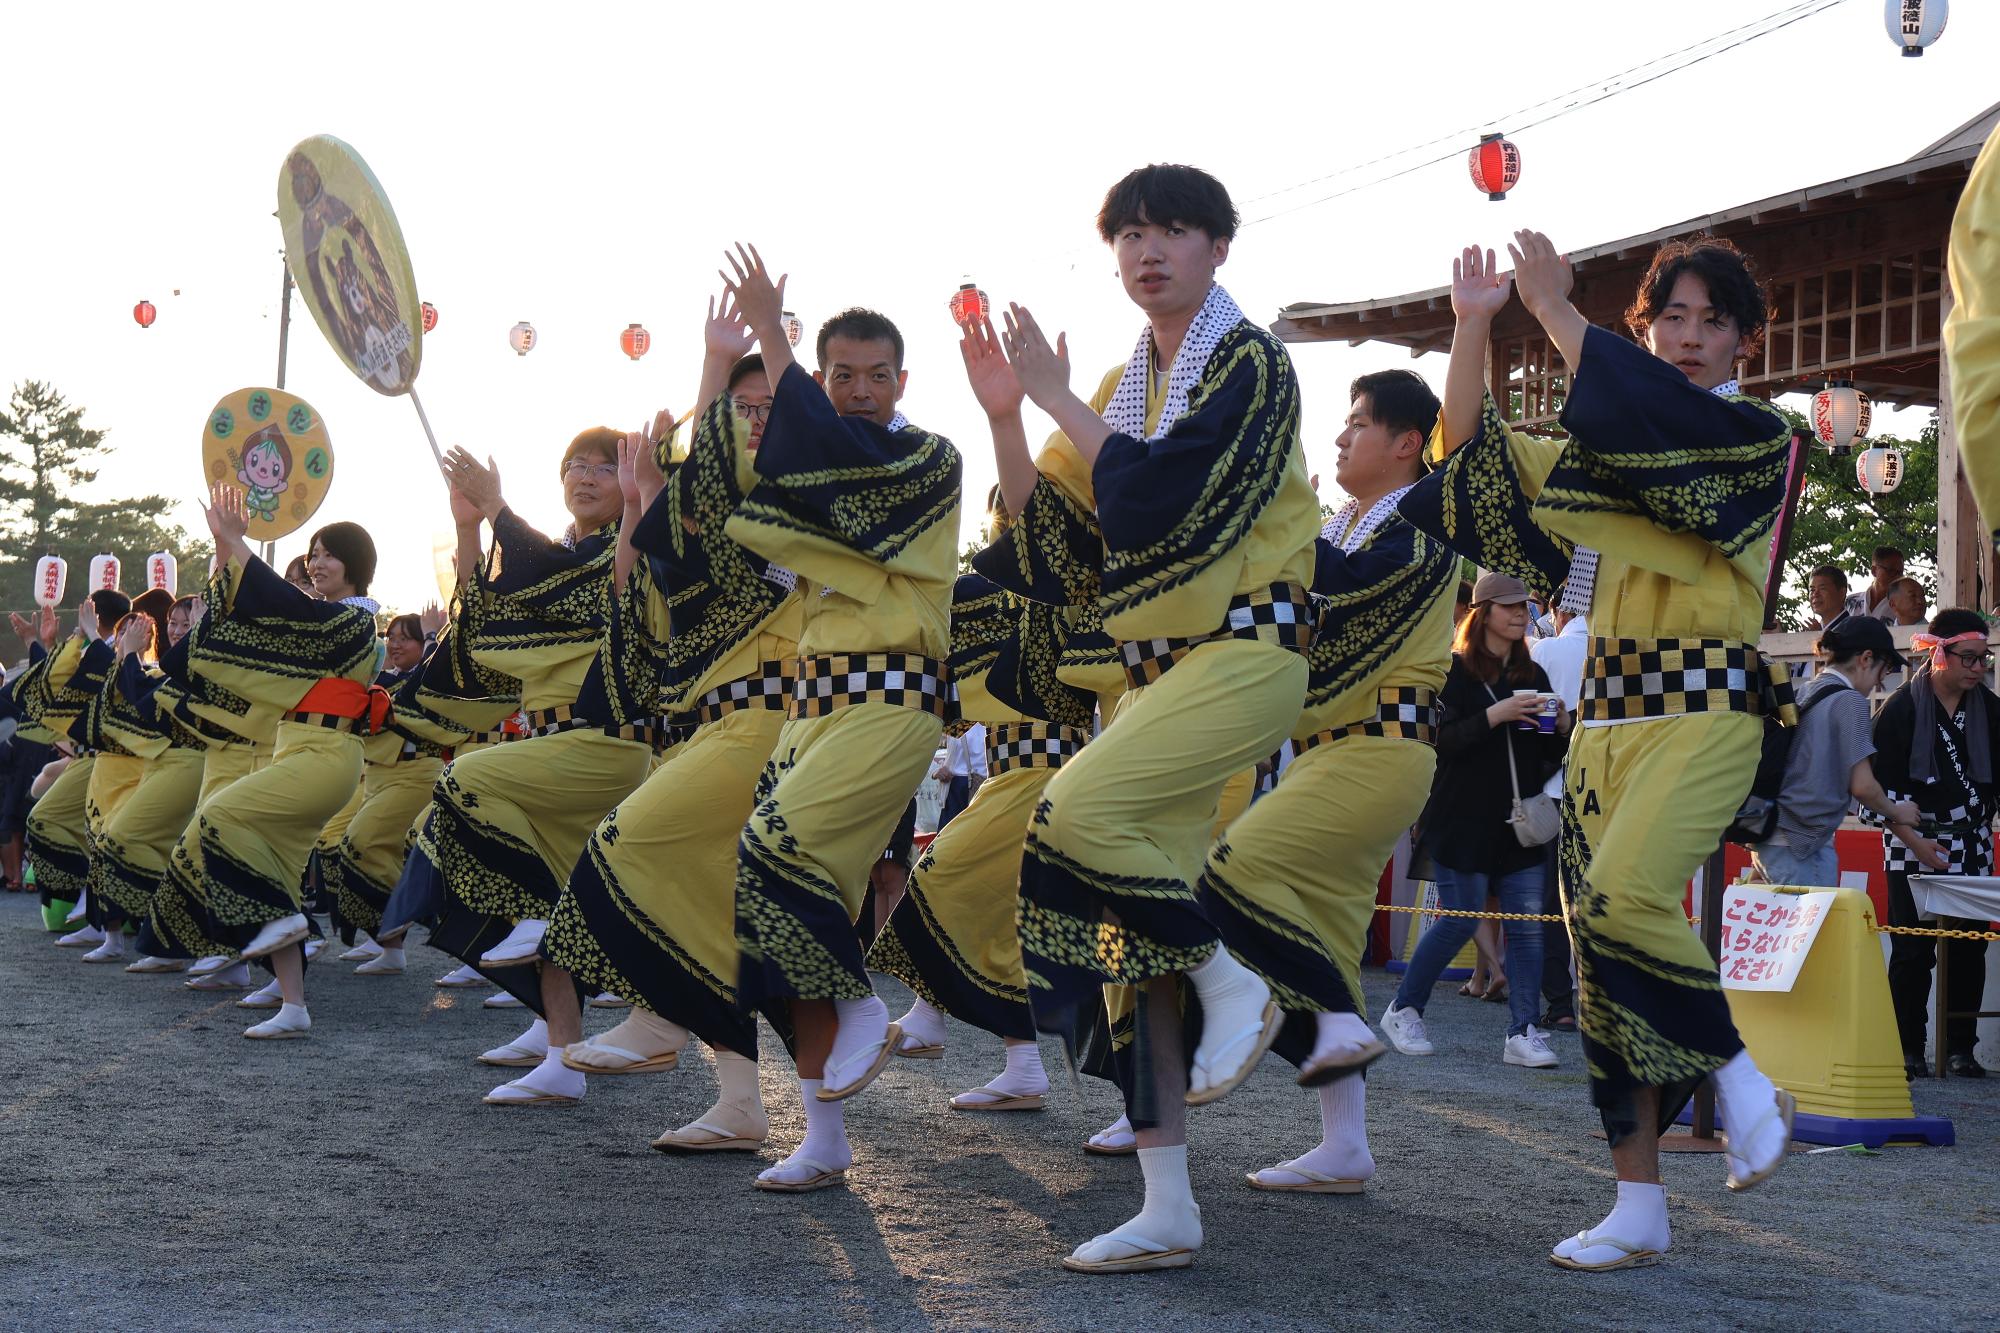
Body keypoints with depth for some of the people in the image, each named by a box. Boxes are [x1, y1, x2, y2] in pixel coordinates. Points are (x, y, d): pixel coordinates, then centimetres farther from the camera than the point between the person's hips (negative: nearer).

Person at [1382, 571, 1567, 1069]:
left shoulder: (1533, 675, 15)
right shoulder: (1454, 671, -2)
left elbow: (1548, 755, 18)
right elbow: (1441, 741, -14)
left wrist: (1561, 727, -3)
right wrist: (1495, 715, -23)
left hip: (1519, 823, 5)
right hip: (1464, 822, -5)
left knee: (1528, 923, -3)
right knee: (1459, 922, -3)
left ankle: (1523, 1032, 1)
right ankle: (1402, 1010, 15)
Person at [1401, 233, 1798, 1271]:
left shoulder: (1758, 440, 0)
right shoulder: (1602, 455, 18)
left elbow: (1635, 407, -17)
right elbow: (1473, 453, 15)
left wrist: (1554, 307, -10)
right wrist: (1473, 322, 3)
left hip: (1707, 710, -6)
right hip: (1607, 714, 6)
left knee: (1620, 897, -28)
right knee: (1597, 942, 0)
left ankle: (1741, 1080, -4)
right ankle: (1639, 1209, 6)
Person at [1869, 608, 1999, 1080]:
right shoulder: (1900, 709, -6)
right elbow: (1879, 786, -7)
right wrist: (1915, 841, -13)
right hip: (1913, 848, -4)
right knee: (1912, 952, -4)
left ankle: (1959, 1049, 10)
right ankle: (1908, 1052, 4)